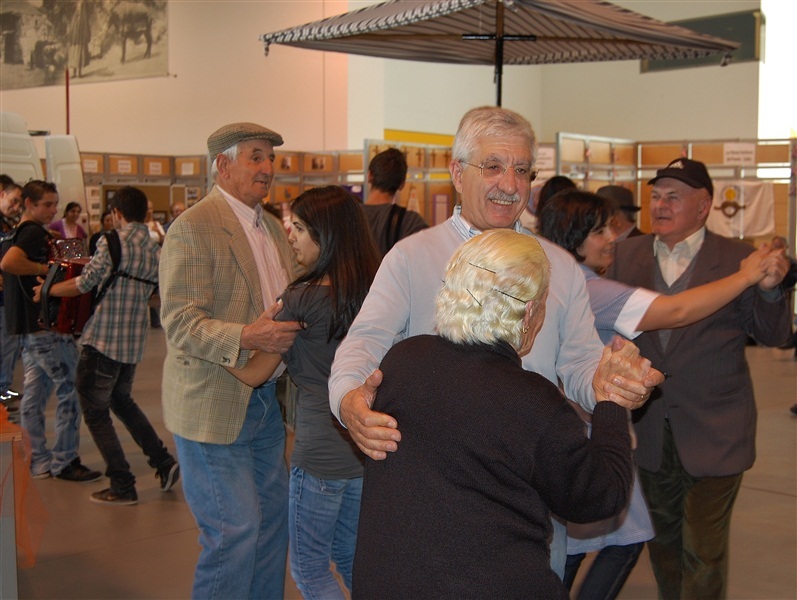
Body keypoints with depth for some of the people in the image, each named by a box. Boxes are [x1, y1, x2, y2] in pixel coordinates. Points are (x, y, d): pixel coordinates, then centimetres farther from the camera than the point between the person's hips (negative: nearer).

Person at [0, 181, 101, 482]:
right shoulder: (34, 232, -15)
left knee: (35, 394, 11)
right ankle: (64, 462, 0)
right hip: (45, 324, -10)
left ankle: (38, 461, 17)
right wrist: (50, 268, -22)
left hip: (29, 325, 10)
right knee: (71, 389, -4)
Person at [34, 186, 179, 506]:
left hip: (104, 341, -7)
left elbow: (86, 283, -16)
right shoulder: (155, 251, 8)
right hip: (134, 343, 7)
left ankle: (122, 486, 4)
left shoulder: (112, 242, -13)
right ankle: (164, 462, 19)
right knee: (121, 401, 26)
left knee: (95, 412, 4)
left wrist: (47, 290, -1)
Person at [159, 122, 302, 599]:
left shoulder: (272, 227, 14)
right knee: (234, 531, -5)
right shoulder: (193, 228, -13)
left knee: (272, 520, 14)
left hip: (266, 401, 8)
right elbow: (180, 323, -19)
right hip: (215, 405, -8)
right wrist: (245, 338, -33)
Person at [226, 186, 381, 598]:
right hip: (368, 447, 7)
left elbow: (254, 373, -8)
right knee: (351, 560, 23)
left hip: (321, 453, -7)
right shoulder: (374, 292, 3)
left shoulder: (301, 300, -17)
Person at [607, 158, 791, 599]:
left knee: (704, 552, 2)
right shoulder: (627, 256, 2)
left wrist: (768, 289, -25)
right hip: (651, 431, 4)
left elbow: (773, 336, -6)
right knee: (663, 541, 21)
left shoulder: (738, 258, -8)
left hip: (714, 436, -4)